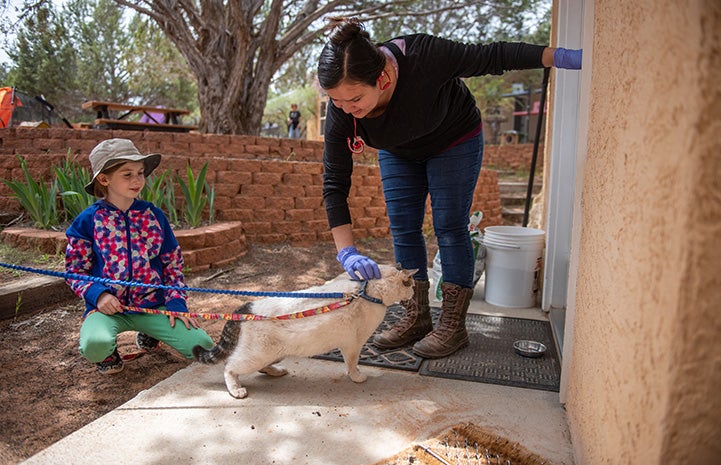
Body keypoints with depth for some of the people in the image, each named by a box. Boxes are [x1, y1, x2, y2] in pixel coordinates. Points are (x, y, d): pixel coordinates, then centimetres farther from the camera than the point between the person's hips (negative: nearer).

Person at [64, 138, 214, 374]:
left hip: (153, 305, 3)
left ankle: (148, 335, 19)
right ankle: (108, 354, 6)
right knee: (95, 344, -36)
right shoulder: (88, 220, -3)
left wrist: (176, 301, -2)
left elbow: (173, 262, 9)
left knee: (202, 347, -12)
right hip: (107, 306, -2)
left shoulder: (154, 215, 3)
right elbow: (75, 270, 2)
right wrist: (98, 294, -16)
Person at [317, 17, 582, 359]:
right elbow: (334, 183, -27)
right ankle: (416, 318, 13)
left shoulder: (422, 57, -39)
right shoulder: (340, 111, -28)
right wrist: (347, 252, -35)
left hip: (454, 141, -3)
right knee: (403, 230, 0)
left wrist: (559, 57, -29)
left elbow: (493, 56, -26)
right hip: (398, 153, 4)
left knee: (450, 227, -6)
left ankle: (453, 325, 5)